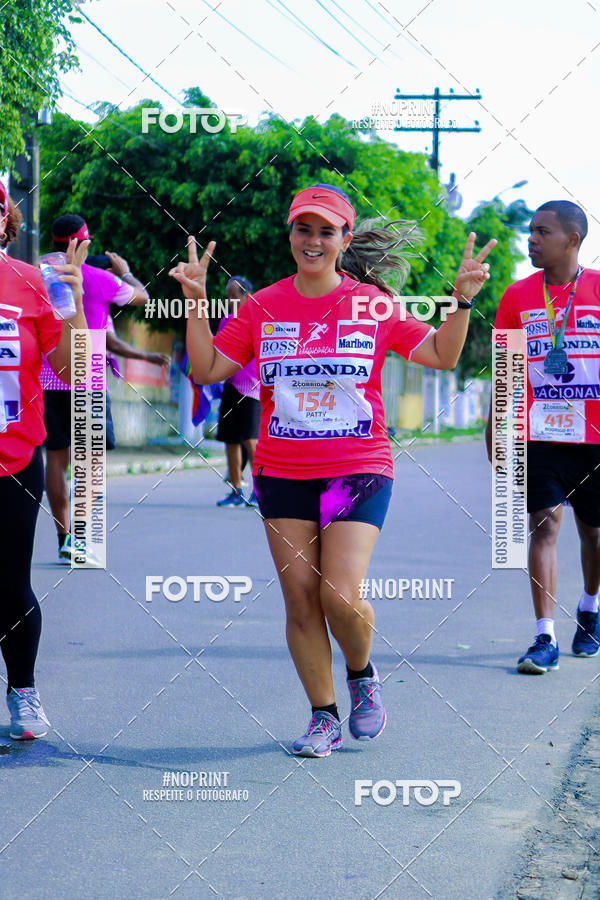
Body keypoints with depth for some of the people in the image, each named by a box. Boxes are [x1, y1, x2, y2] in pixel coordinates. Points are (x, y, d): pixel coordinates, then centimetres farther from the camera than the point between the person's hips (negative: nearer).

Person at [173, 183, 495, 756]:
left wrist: (462, 302, -9)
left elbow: (441, 357, 5)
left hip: (358, 471, -2)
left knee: (341, 598, -13)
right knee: (301, 604, 2)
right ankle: (323, 716, 18)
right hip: (282, 473, 2)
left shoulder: (374, 303, 1)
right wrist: (195, 300, -3)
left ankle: (363, 675, 19)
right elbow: (208, 369, 5)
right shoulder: (262, 308, 4)